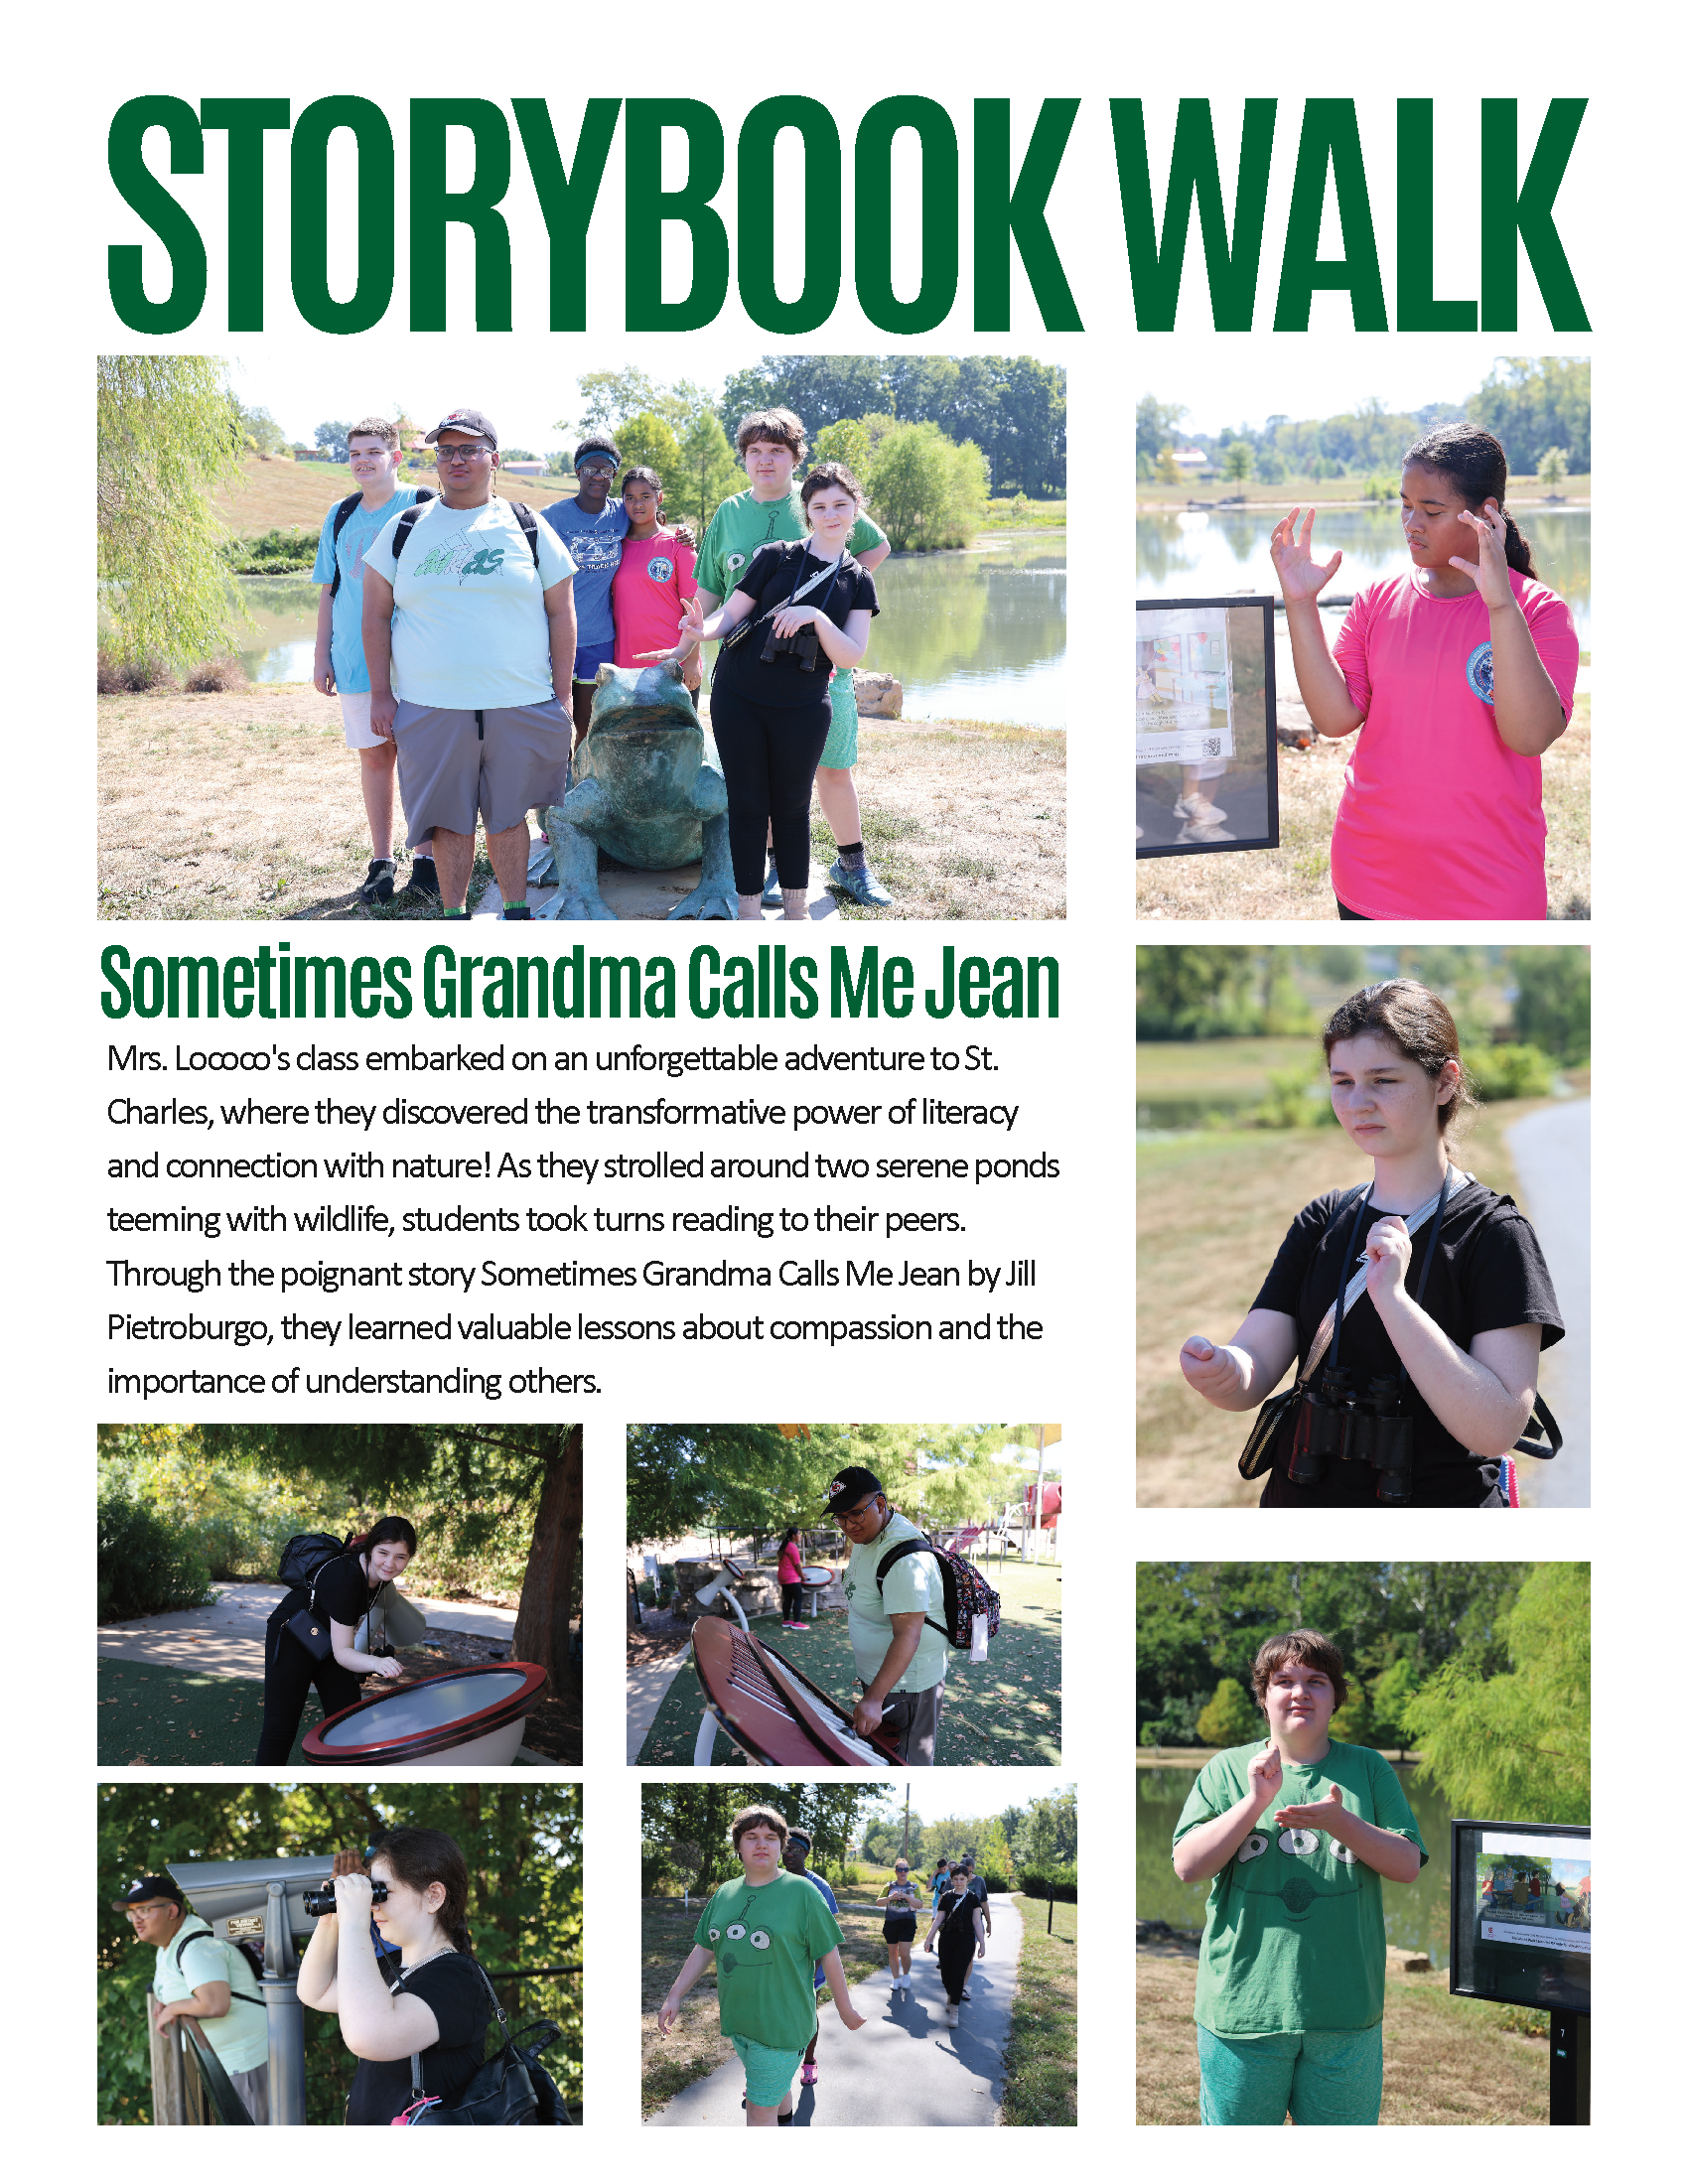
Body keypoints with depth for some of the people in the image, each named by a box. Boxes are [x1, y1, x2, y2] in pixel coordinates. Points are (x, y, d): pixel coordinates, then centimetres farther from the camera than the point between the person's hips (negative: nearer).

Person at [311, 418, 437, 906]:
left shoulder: (422, 505, -1)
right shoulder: (340, 516, 12)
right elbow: (328, 592, 17)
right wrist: (322, 658, 11)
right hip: (355, 660, 4)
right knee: (374, 756, 6)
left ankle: (426, 862, 3)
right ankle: (381, 864, 12)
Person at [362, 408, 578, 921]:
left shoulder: (529, 529, 5)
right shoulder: (405, 529, 7)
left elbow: (560, 614, 6)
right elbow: (376, 614, 7)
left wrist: (562, 696, 1)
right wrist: (380, 693, 0)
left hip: (520, 707, 0)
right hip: (431, 708, 0)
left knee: (508, 815, 7)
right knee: (450, 819, 5)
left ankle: (516, 914, 19)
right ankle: (454, 916, 16)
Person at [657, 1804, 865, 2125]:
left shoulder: (800, 1892, -9)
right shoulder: (724, 1894, 7)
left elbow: (829, 1955, -6)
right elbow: (703, 1949, 14)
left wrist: (845, 2011, -3)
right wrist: (675, 1996, 8)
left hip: (781, 2023, -5)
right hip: (737, 2020, 5)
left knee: (760, 2110, -6)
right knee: (777, 2087, 23)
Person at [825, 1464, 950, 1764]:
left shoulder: (905, 1558, -31)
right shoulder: (864, 1534, 2)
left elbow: (907, 1635, -38)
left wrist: (874, 1699, -47)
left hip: (906, 1681, -10)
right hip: (876, 1673, 10)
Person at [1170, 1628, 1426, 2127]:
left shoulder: (1369, 1769, 9)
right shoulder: (1227, 1769, 6)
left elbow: (1407, 1865, 1)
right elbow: (1187, 1866, -3)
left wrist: (1339, 1821, -16)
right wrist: (1255, 1801, -15)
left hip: (1345, 2013, 1)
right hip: (1243, 2006, -1)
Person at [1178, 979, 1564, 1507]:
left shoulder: (1492, 1233, -11)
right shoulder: (1321, 1222, 5)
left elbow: (1495, 1431, -22)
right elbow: (1254, 1371, -7)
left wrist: (1392, 1298, -28)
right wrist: (1221, 1371, -29)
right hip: (1302, 1496, 5)